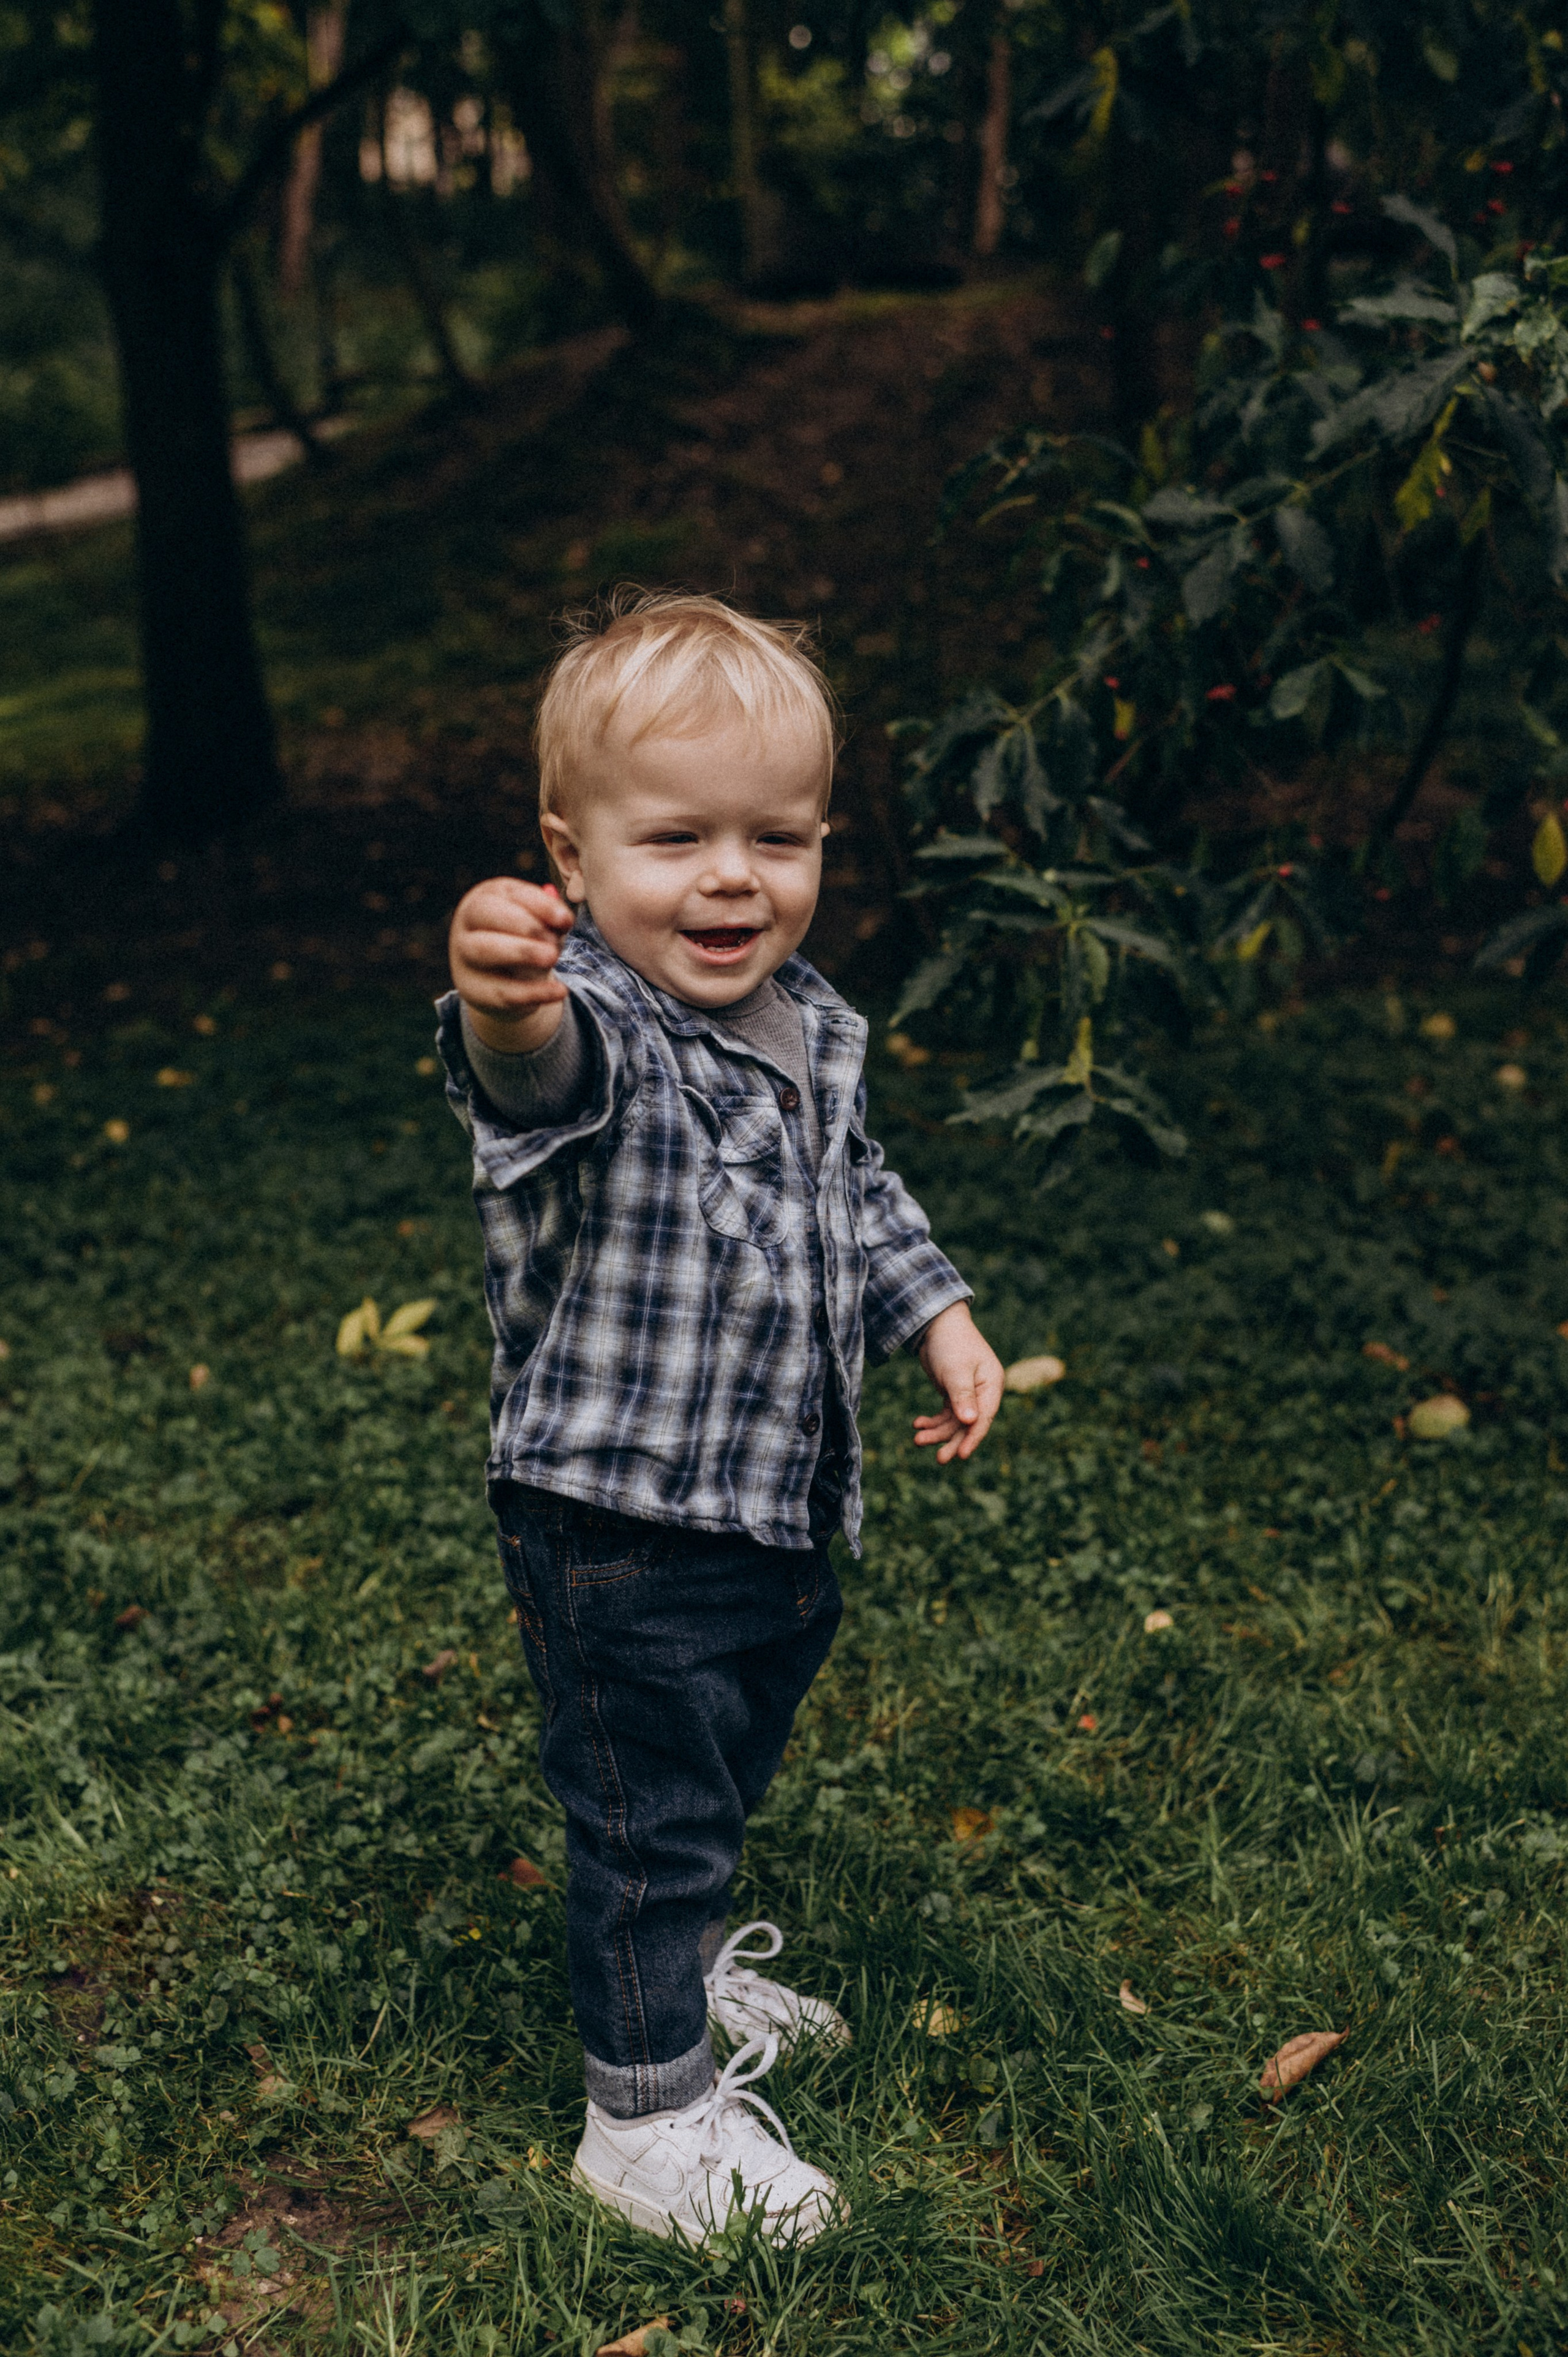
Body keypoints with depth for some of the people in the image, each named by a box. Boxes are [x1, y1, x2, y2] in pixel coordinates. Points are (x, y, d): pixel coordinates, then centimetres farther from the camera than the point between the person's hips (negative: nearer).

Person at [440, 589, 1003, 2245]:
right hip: (619, 1531, -8)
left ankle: (686, 1969, 53)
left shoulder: (809, 1025, 2)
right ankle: (647, 2116, 26)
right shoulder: (592, 1026, -24)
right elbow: (561, 1070, -51)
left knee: (726, 1780, 27)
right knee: (648, 1820, 6)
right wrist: (514, 1015, -73)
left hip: (782, 1511, 8)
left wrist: (934, 1310, 8)